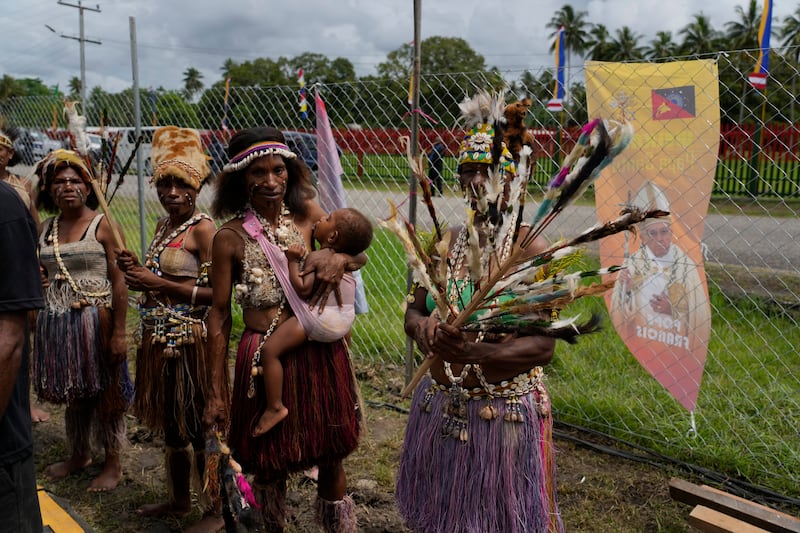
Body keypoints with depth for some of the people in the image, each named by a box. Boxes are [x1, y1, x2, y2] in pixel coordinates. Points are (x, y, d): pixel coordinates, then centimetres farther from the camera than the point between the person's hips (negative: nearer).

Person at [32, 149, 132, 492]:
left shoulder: (102, 225, -8)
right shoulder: (46, 229, 10)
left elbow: (118, 281, -12)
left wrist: (119, 332, -16)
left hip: (96, 319, -5)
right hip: (56, 322, 6)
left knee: (105, 392, 5)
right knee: (73, 392, 17)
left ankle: (113, 464, 20)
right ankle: (79, 454, 37)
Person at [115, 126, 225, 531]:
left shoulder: (203, 229, -15)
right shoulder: (164, 224, 11)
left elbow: (218, 293, -21)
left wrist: (159, 284, -20)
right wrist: (138, 269, 1)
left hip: (190, 340, -9)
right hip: (158, 339, 9)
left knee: (198, 425, 3)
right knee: (171, 422, 20)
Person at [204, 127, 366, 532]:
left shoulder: (307, 213, 0)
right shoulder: (230, 237, -6)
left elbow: (360, 254, 7)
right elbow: (219, 316, -2)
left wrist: (339, 258, -18)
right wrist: (216, 391, 0)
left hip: (320, 353, 2)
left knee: (332, 460, 14)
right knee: (269, 466, 14)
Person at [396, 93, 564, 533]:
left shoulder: (530, 248, -14)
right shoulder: (445, 243, 1)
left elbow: (543, 345, -18)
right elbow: (412, 311, 6)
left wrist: (476, 353, -32)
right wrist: (423, 327, -17)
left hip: (505, 412, -4)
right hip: (440, 407, 5)